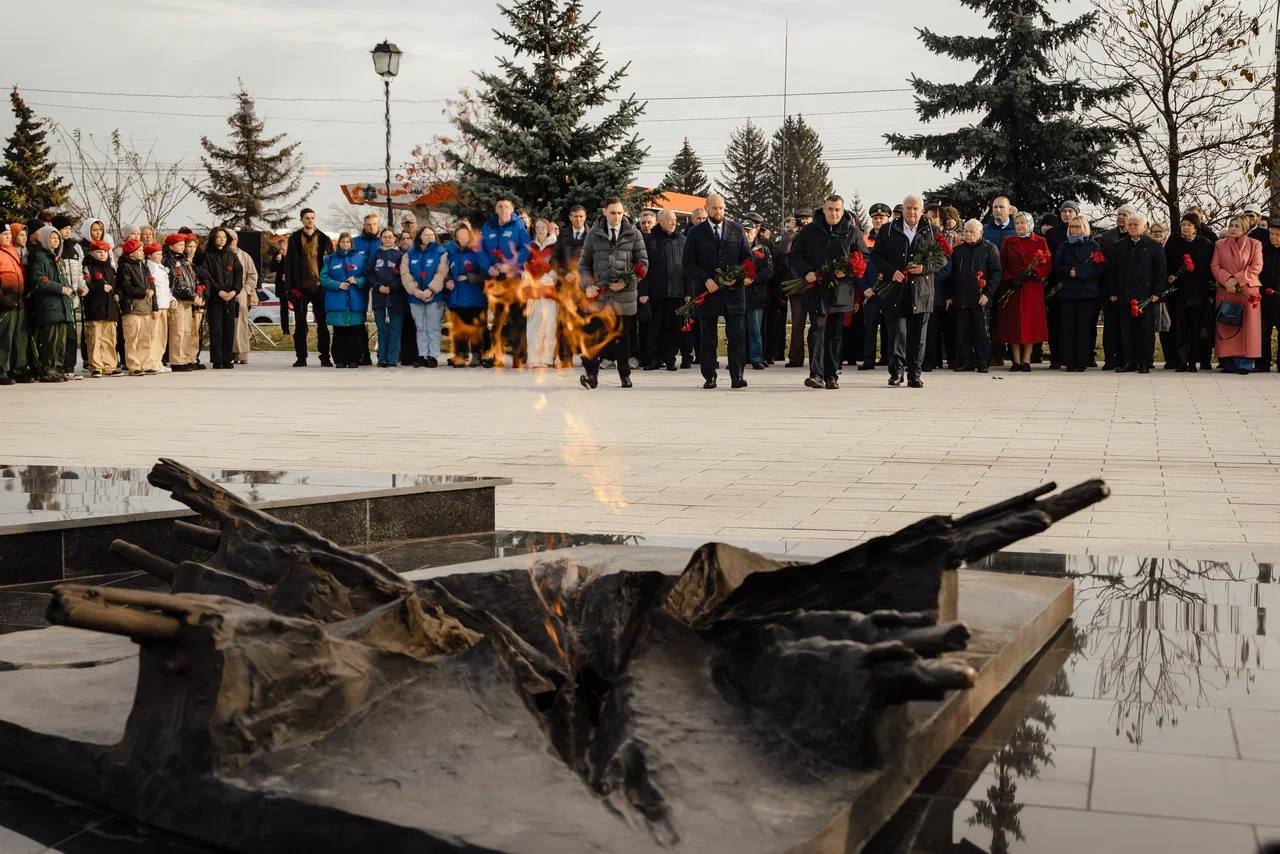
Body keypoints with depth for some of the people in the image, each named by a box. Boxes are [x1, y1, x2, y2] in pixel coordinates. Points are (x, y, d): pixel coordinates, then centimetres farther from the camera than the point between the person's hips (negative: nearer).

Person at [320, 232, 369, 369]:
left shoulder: (360, 258, 9)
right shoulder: (330, 259, 11)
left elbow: (367, 276, 3)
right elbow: (323, 278, 4)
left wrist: (357, 281, -16)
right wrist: (338, 285, -11)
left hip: (356, 302, 0)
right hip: (336, 302, 1)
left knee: (355, 332, -3)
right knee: (339, 332, 0)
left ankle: (354, 359, 2)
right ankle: (340, 360, 4)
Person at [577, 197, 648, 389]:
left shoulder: (634, 234, 5)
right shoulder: (594, 234, 9)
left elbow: (643, 263, 3)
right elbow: (583, 263, 12)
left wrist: (626, 282, -9)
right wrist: (588, 284, -4)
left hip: (624, 294, 0)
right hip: (599, 292, 1)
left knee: (622, 335, 7)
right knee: (590, 332, -11)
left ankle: (624, 374, 20)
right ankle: (591, 373, -6)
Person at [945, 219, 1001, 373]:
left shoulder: (989, 249, 3)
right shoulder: (958, 250, 15)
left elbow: (996, 273, -2)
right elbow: (951, 274, 17)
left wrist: (987, 293, -11)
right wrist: (949, 296, 10)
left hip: (980, 299, -4)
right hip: (960, 299, 4)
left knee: (981, 332, 0)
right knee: (962, 332, 3)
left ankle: (982, 363, 5)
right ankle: (966, 362, 10)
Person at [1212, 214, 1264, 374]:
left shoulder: (1255, 245, 6)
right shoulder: (1220, 245, 11)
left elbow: (1256, 267, -2)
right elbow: (1215, 266, 5)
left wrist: (1237, 280, -12)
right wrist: (1227, 279, -13)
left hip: (1248, 290, -1)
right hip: (1225, 291, 2)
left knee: (1247, 325, -5)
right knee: (1226, 326, -2)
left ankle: (1244, 363, -5)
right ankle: (1228, 362, 0)